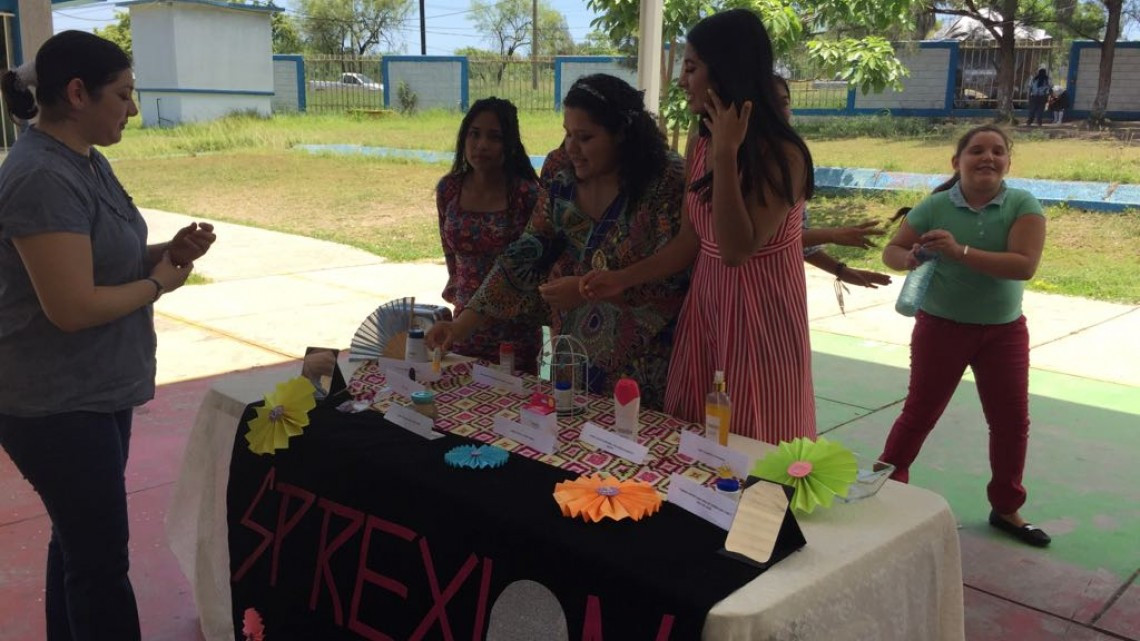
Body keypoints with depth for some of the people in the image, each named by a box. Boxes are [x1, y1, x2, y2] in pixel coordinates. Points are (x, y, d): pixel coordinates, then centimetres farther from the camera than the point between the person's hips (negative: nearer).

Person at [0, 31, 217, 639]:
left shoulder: (85, 161, 7)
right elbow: (73, 306, -27)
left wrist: (167, 251, -1)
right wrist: (160, 282, -12)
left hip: (94, 394, 9)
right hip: (60, 407, -9)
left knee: (78, 540, 22)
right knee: (101, 560, 3)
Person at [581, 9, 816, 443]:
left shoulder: (781, 154, -16)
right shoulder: (700, 145, 5)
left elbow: (737, 248, -24)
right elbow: (689, 242, 9)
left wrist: (726, 155, -25)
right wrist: (623, 279, 4)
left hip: (760, 318, -7)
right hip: (705, 308, 7)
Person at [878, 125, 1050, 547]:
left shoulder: (1023, 205, -10)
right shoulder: (935, 206, -10)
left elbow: (1025, 264, -22)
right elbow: (891, 251, -6)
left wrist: (961, 252, -32)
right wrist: (908, 258, -30)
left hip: (1004, 331, 2)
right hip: (942, 327, -2)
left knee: (1012, 421, 10)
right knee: (920, 413, 7)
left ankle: (1005, 509, 29)